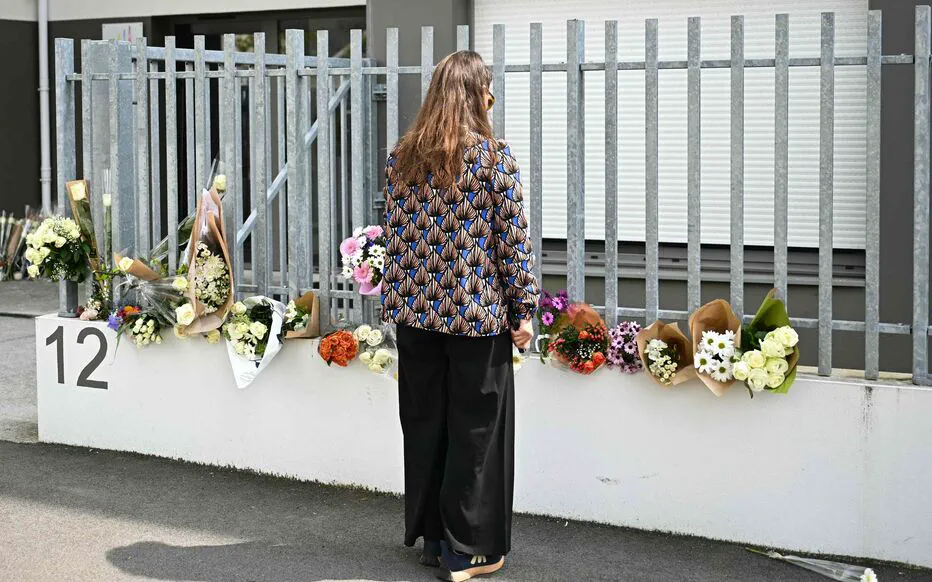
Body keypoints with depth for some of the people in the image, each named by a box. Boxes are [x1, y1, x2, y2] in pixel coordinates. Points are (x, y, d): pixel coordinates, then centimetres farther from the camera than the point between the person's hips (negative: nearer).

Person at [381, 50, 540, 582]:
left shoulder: (403, 157, 4)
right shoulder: (495, 156, -8)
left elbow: (394, 233, 9)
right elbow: (513, 238, -8)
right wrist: (524, 309, -2)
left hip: (414, 308, 5)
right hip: (476, 313, -4)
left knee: (424, 424, 13)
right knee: (475, 428, 4)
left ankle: (431, 537, 24)